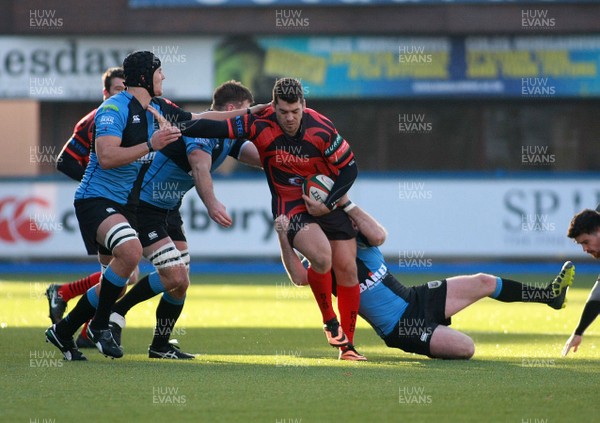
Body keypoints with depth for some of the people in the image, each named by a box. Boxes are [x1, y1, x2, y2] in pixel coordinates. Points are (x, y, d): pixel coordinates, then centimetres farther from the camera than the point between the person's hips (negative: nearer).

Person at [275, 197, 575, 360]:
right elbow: (298, 277, -34)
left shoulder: (358, 241, 0)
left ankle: (550, 294, 24)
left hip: (415, 300, 7)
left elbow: (379, 235, -23)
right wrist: (283, 236, -43)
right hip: (400, 329, -7)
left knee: (483, 282, 7)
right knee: (466, 348, -24)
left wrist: (346, 204, -26)